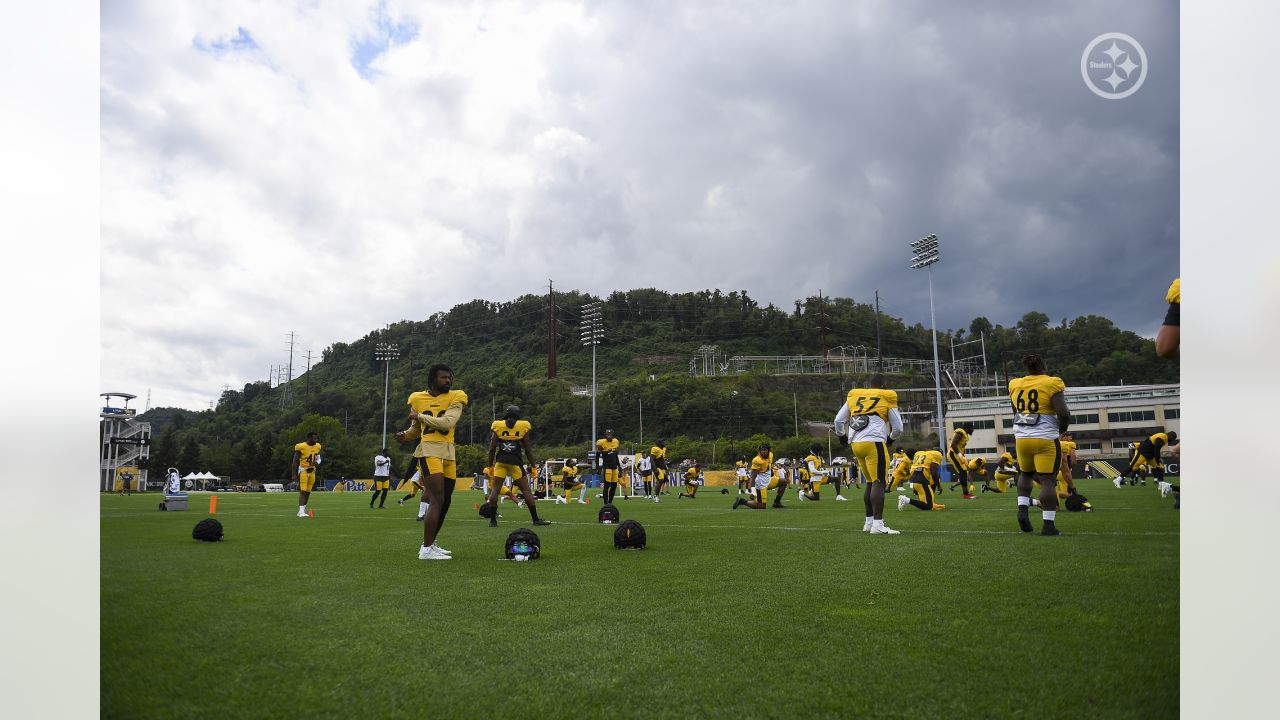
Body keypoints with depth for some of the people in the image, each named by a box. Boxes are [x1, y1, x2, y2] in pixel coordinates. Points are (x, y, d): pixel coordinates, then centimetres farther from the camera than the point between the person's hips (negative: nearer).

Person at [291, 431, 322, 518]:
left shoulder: (317, 447, 4)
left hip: (312, 471, 7)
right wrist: (294, 474, -14)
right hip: (303, 470, -7)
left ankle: (302, 510, 19)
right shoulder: (301, 447, -16)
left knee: (308, 492, 9)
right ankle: (301, 511, -16)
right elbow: (295, 462, -11)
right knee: (303, 491, -13)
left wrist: (317, 463, -8)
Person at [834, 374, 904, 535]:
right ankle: (878, 524, -15)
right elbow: (898, 428, 12)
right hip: (874, 443, -5)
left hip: (855, 443, 5)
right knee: (879, 482, -7)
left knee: (869, 482, 16)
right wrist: (890, 439, 31)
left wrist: (841, 435, 38)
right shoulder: (887, 398, 7)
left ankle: (869, 521, 21)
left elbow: (839, 420, 21)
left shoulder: (854, 395, 17)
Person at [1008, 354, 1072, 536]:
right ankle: (1048, 525, -2)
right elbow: (1063, 413, -13)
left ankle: (1022, 508, 8)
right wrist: (1063, 429, 6)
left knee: (1025, 474, 24)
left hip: (1021, 438, 5)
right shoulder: (1052, 384, -8)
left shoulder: (1015, 385, 8)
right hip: (1045, 439, -5)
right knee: (1047, 480, -2)